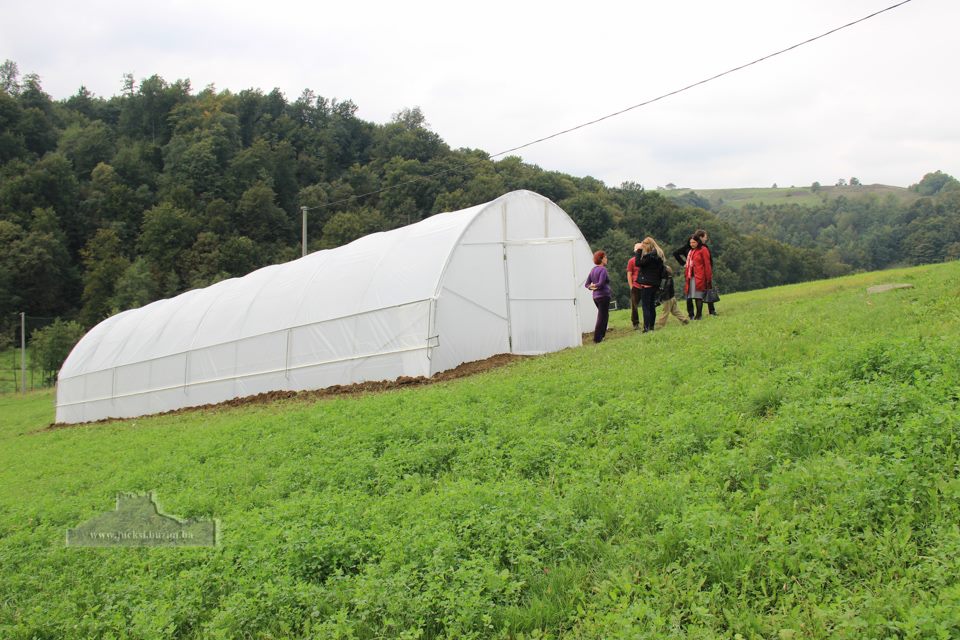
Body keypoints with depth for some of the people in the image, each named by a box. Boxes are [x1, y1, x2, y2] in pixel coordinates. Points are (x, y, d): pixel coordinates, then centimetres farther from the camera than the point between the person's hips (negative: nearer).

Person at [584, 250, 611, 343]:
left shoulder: (593, 270, 13)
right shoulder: (603, 269, -13)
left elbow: (586, 284, 12)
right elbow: (601, 283, -22)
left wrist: (591, 287, -4)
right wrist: (595, 286, -4)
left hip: (596, 296, 8)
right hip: (603, 296, -8)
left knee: (605, 316, 20)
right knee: (602, 317, -2)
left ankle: (601, 336, 22)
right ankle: (597, 338, -3)